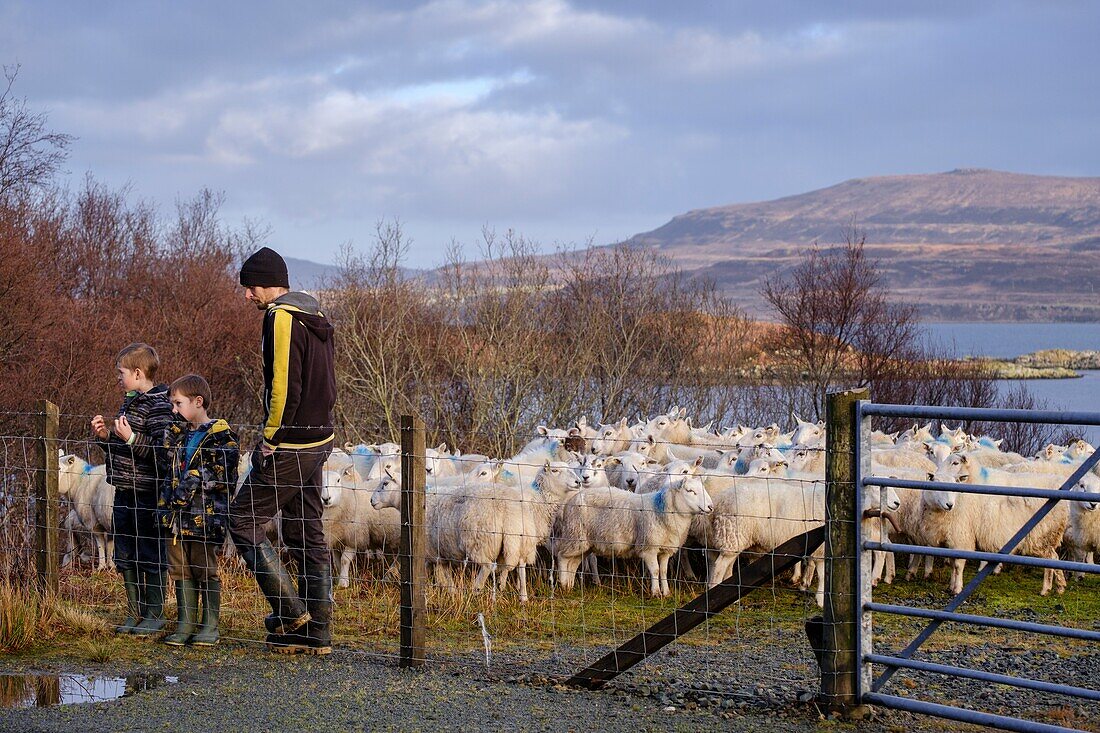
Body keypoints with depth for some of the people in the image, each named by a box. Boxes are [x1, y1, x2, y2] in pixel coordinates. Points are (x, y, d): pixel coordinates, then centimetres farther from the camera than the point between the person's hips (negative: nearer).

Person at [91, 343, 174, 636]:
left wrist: (130, 438, -24)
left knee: (151, 555, 0)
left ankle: (155, 614, 9)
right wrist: (105, 435, 8)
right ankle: (134, 613, 22)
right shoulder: (129, 403, 15)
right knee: (125, 556, 13)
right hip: (124, 491, 10)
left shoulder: (159, 406, -14)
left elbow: (162, 451, -21)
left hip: (147, 493, -9)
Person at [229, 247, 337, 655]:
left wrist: (271, 437, -12)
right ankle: (316, 633, 13)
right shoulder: (316, 319, 15)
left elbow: (285, 384, -21)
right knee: (307, 534, 11)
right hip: (318, 441, 9)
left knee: (243, 520, 1)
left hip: (288, 447, -9)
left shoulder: (281, 318, -14)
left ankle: (290, 610, -2)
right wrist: (313, 426, 16)